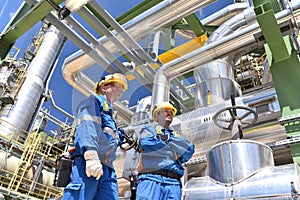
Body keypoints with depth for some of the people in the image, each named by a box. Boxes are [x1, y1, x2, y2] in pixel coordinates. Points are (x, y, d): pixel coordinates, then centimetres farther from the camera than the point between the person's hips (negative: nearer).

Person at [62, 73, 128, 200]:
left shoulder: (109, 115, 35)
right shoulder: (94, 100, 11)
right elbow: (87, 125, -9)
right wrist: (91, 156, -22)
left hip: (107, 170, 8)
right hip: (88, 164, -7)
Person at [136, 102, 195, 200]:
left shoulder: (176, 135, 28)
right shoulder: (148, 129, 18)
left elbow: (190, 149, 10)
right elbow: (147, 143, -5)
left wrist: (169, 139, 4)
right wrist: (174, 154, 5)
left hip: (173, 182, 4)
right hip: (151, 179, -3)